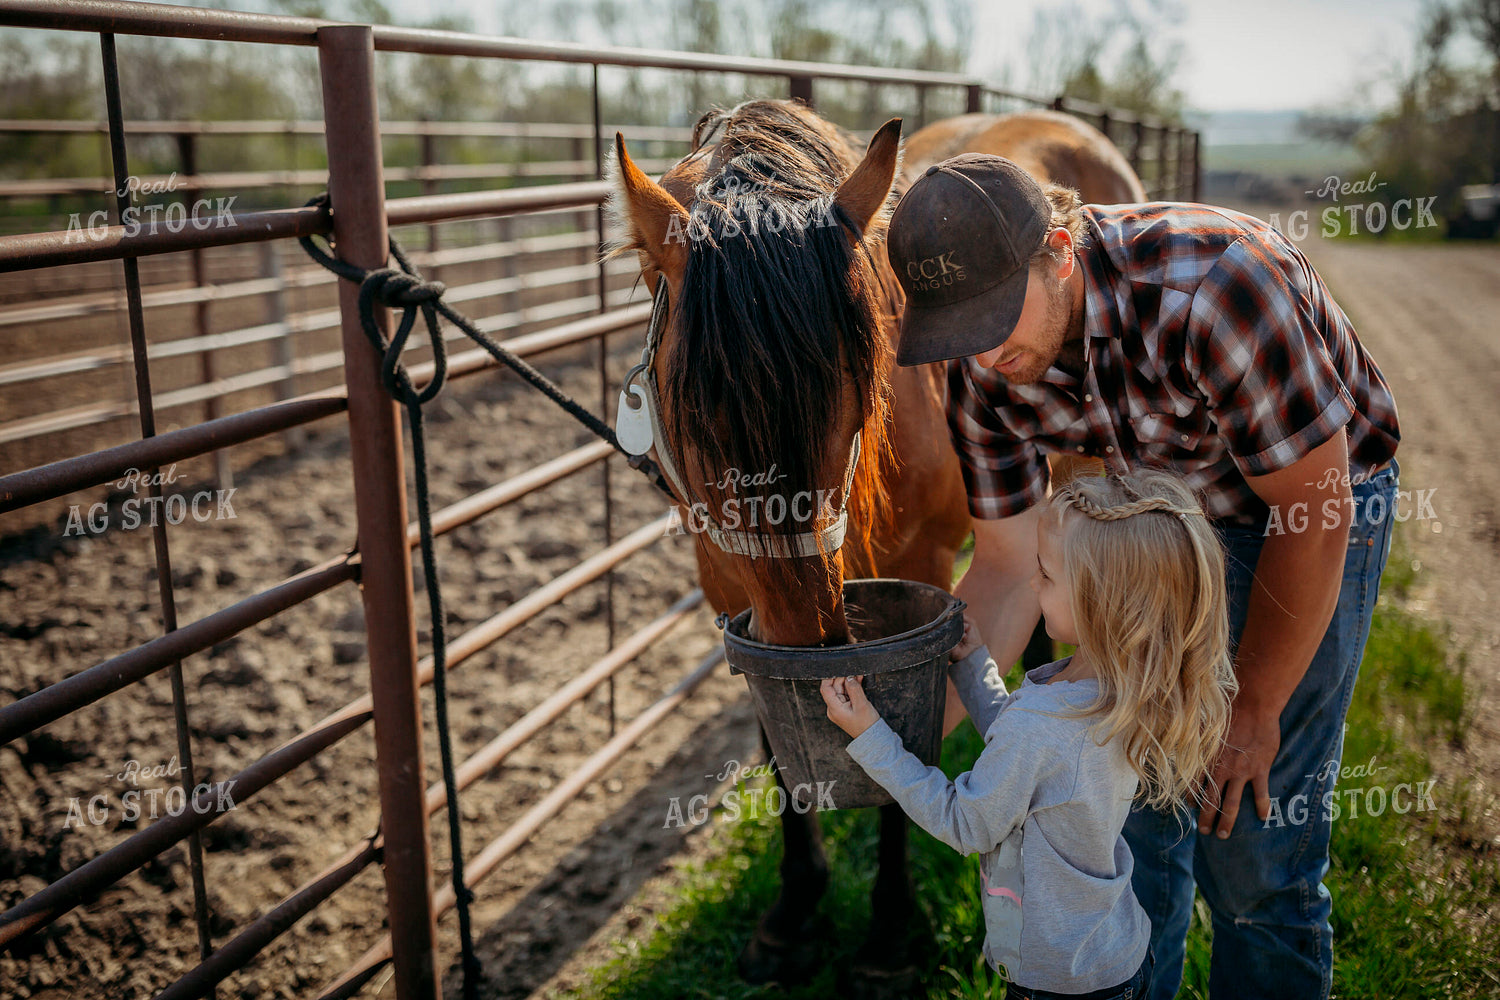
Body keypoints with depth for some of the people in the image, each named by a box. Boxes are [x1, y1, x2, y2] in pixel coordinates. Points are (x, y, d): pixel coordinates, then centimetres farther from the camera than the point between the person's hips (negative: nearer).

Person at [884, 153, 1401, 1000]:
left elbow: (1315, 513, -26)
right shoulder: (987, 369, -20)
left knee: (1252, 848, -3)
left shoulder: (1213, 283, -37)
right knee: (1129, 808, 8)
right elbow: (1010, 571, -13)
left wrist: (1253, 708, -15)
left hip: (1314, 500, -4)